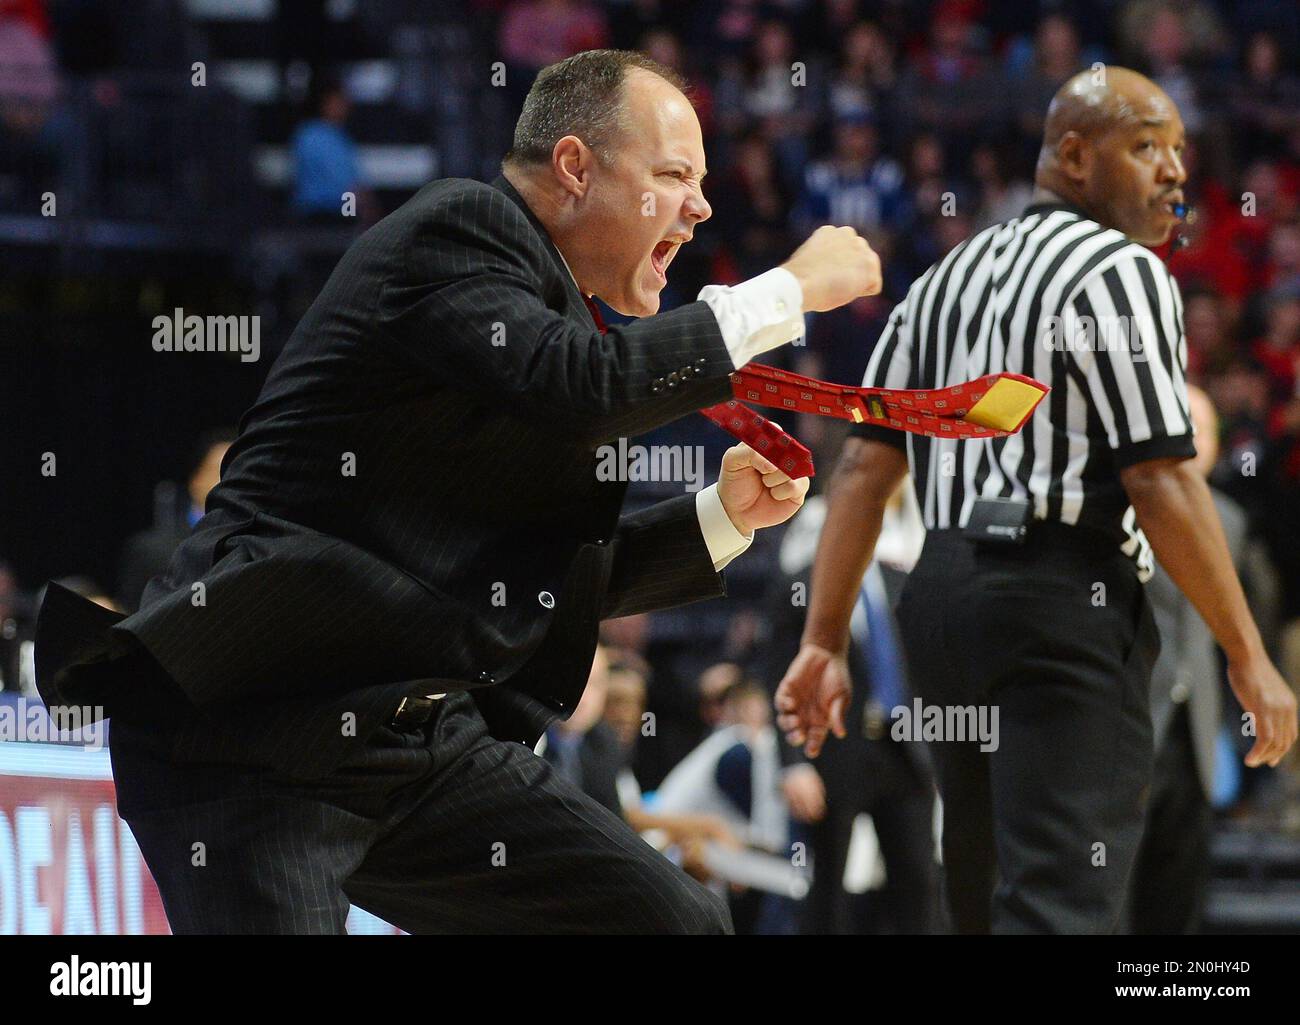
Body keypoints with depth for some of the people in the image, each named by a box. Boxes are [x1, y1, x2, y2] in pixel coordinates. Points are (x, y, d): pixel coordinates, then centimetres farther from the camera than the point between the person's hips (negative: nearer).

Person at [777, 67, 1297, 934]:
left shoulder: (949, 278, 18)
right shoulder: (1121, 272, -6)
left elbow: (865, 465, 12)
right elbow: (1161, 482, -14)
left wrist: (825, 642, 11)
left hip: (944, 596, 8)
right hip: (1066, 601, -8)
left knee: (984, 890, 17)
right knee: (1062, 898, -16)